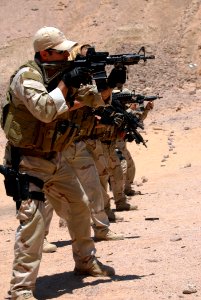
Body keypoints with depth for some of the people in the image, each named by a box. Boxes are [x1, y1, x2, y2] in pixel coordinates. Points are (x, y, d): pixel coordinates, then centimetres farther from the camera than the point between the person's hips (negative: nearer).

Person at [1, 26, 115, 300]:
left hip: (55, 160, 9)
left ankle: (86, 261, 39)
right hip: (27, 162, -9)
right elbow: (45, 110, -32)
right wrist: (66, 83, -23)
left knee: (80, 206, 19)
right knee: (32, 218, -18)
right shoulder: (27, 76, -18)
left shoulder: (61, 73, 6)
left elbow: (91, 101, 9)